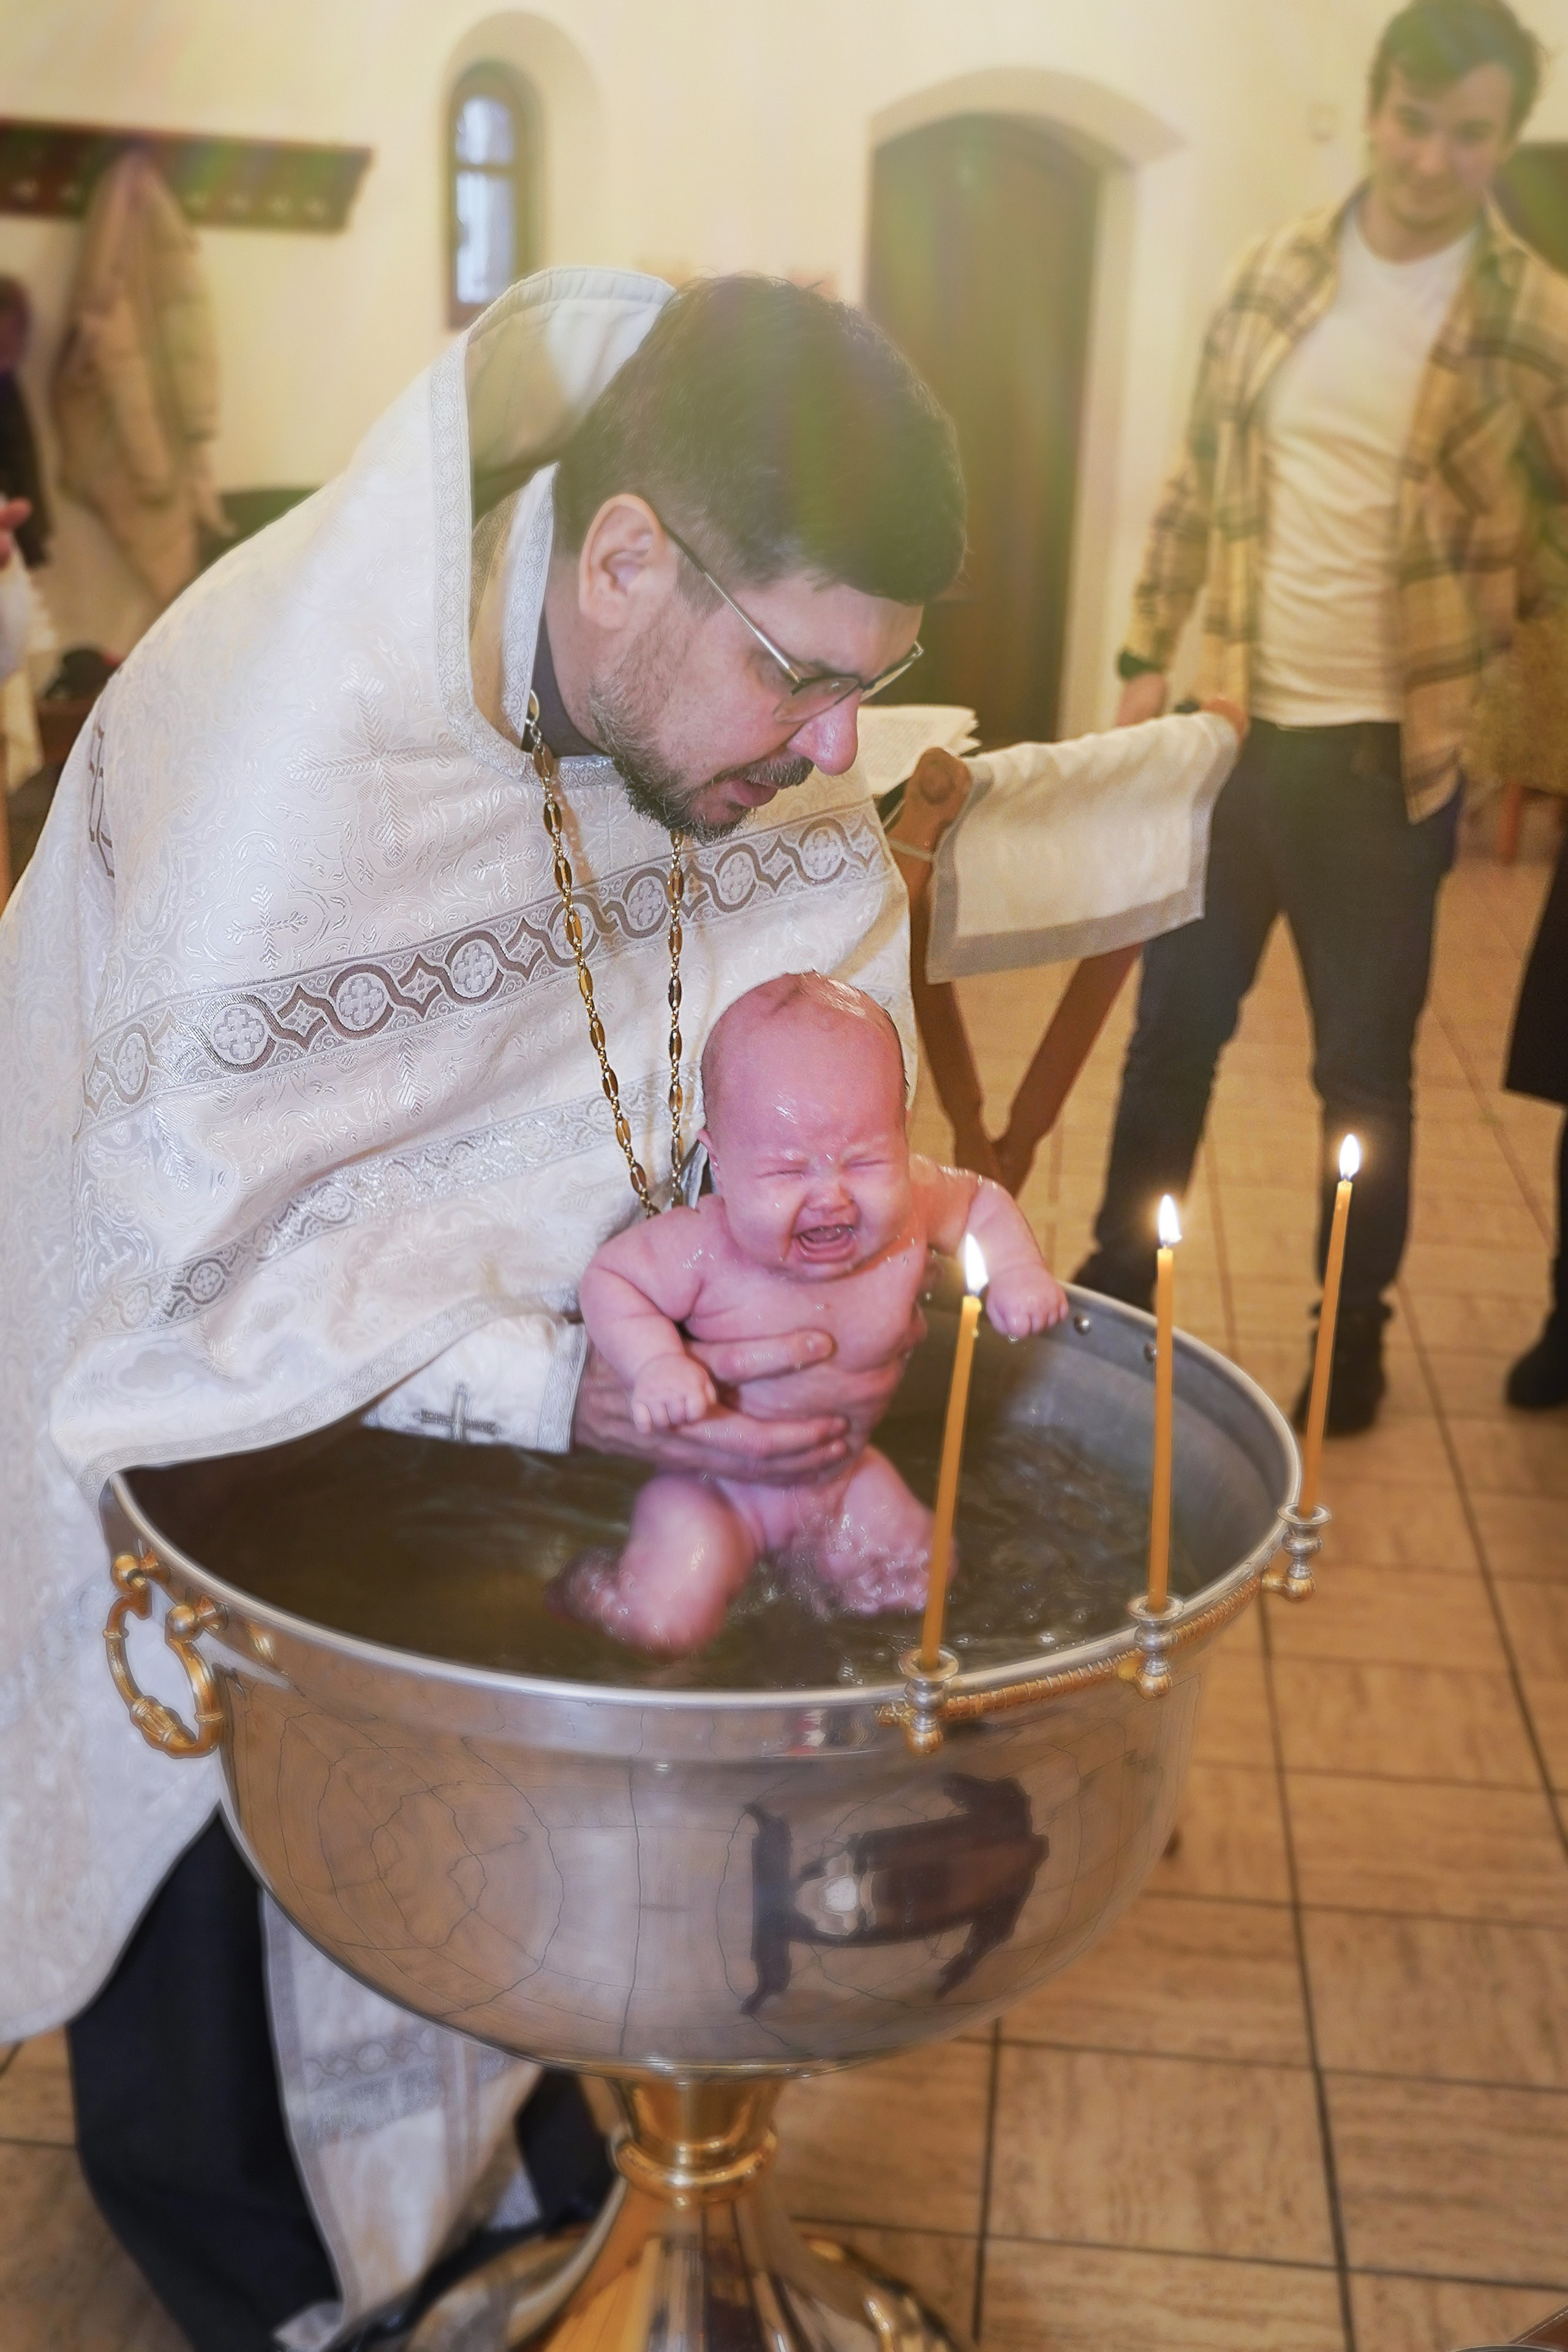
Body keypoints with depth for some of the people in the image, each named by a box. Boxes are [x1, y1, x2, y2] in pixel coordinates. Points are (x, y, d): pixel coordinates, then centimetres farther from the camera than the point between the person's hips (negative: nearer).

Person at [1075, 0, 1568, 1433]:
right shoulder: (1275, 273, 4)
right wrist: (1147, 658, 9)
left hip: (1388, 755, -3)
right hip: (1237, 723, 3)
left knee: (1366, 1066, 7)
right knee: (1171, 1028, 13)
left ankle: (1355, 1332, 25)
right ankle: (1117, 1286, 31)